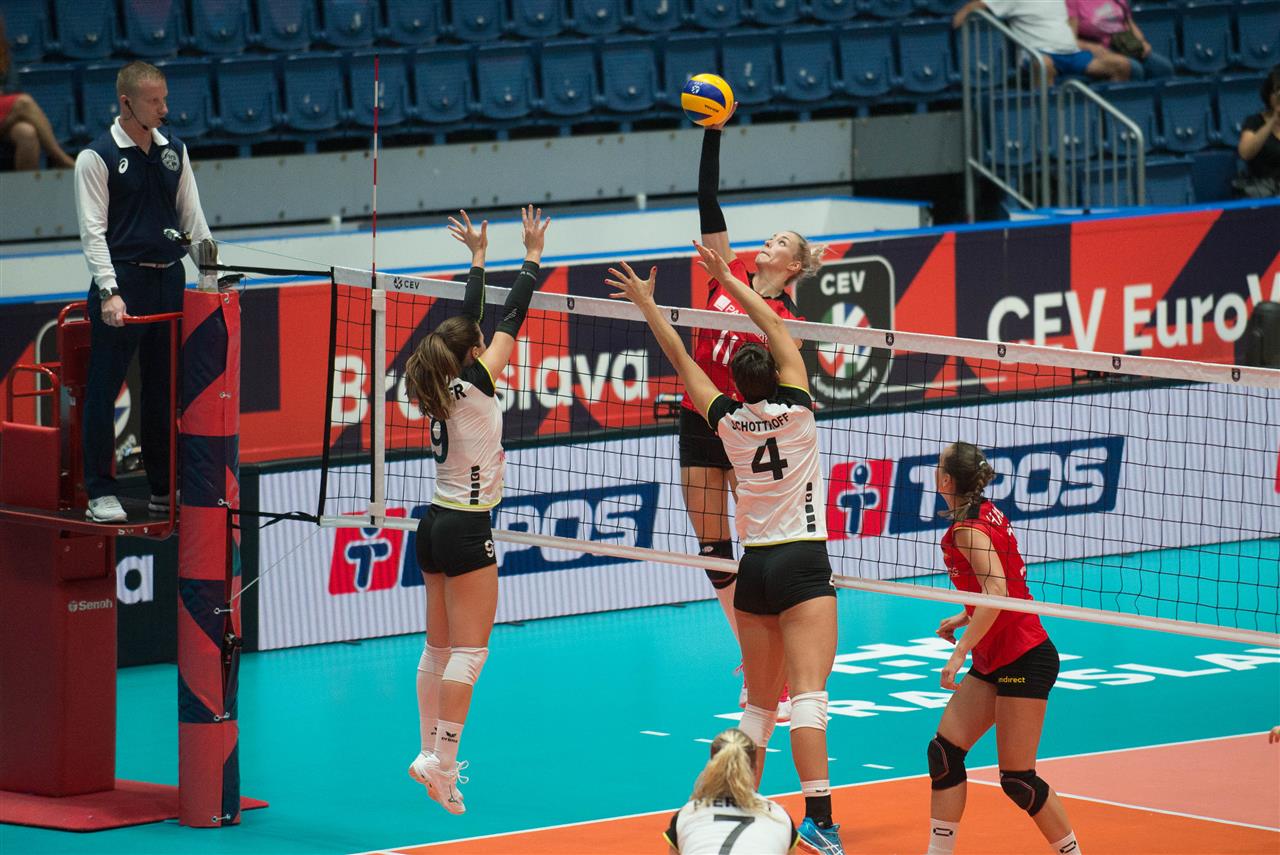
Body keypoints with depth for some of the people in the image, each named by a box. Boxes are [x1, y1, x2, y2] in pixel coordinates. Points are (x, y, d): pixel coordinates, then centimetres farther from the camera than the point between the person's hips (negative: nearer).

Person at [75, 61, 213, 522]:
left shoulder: (174, 151, 12)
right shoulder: (98, 157, -5)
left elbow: (192, 219, 16)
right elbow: (93, 231, -9)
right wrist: (109, 292, -19)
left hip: (169, 279, 5)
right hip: (122, 281, -5)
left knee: (165, 389, 10)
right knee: (104, 389, -3)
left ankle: (164, 488, 17)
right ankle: (100, 493, 1)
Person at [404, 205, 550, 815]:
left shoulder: (441, 390, 5)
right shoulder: (474, 388, -14)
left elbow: (466, 320, 18)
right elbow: (511, 321, -9)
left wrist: (479, 257, 24)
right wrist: (532, 256, 0)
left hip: (437, 525, 9)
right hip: (466, 530, -9)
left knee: (439, 648, 13)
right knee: (469, 651, -8)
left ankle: (431, 754, 17)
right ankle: (442, 764, -14)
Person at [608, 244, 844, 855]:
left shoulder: (728, 420, 1)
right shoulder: (795, 410, -5)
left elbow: (680, 358, 11)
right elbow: (776, 329, 5)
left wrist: (645, 303, 22)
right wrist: (729, 280, 12)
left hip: (754, 568, 4)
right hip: (803, 564, -4)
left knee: (761, 703, 14)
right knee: (808, 693, -15)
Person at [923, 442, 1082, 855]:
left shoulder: (968, 529, -17)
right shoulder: (986, 512, 10)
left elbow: (997, 592, -29)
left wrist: (961, 650, -30)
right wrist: (965, 618, 23)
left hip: (1023, 660, -10)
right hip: (995, 661, 10)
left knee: (1017, 780, -6)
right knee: (944, 750, 2)